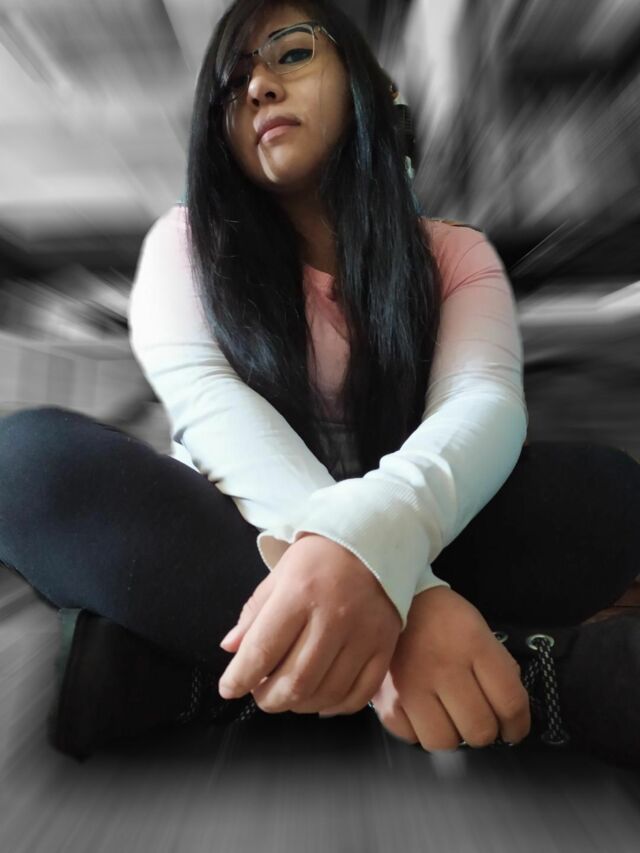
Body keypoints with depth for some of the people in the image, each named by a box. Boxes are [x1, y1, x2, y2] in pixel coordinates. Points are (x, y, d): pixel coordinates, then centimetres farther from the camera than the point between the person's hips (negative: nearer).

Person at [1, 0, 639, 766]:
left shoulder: (454, 253, 3)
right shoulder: (188, 239, 1)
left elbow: (487, 404, -15)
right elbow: (206, 402, -18)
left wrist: (372, 537, -39)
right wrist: (391, 592, -34)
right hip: (237, 536, -1)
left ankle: (165, 660, -23)